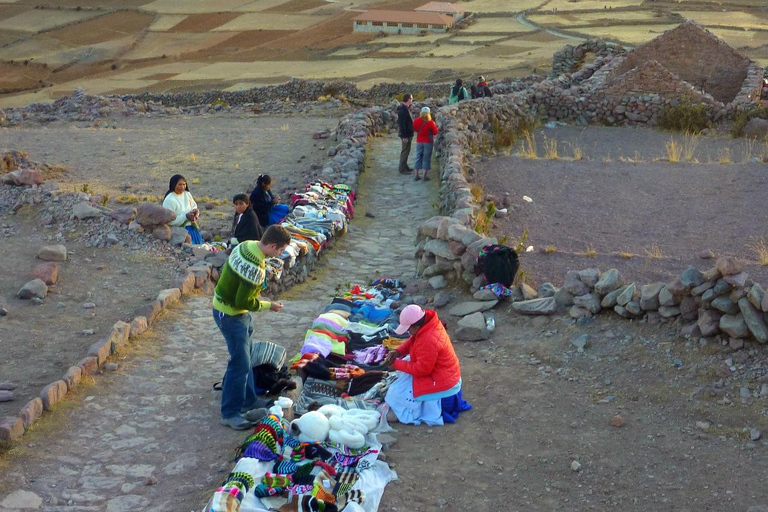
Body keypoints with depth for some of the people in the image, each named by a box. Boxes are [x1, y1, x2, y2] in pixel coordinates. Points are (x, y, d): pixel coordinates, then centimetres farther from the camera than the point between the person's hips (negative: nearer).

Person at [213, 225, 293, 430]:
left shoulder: (247, 245, -4)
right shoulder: (255, 267, -32)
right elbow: (244, 302, -25)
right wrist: (269, 306, -12)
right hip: (231, 315, -10)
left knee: (245, 357, 21)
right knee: (241, 363, -4)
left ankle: (248, 400, 35)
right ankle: (230, 413, 5)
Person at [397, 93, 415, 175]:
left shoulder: (406, 108, 10)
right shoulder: (402, 110, -23)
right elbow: (401, 124, -25)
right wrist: (404, 136, -25)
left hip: (408, 133, 10)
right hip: (406, 134, -10)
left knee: (406, 151, 19)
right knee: (405, 151, -3)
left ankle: (405, 167, 30)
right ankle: (402, 169, 4)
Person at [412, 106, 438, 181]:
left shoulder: (417, 121, -7)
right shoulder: (430, 122, -17)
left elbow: (414, 129, 9)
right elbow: (435, 132, -7)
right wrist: (435, 127, 9)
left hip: (419, 141, 3)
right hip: (428, 142, -3)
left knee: (418, 158, 11)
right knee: (426, 158, 4)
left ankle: (416, 175, 12)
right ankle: (424, 175, 3)